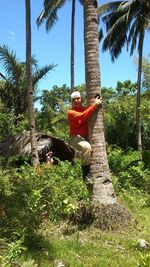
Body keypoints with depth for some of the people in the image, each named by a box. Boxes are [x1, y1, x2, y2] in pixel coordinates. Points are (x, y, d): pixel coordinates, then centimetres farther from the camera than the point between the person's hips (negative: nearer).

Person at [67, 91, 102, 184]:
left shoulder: (86, 108, 13)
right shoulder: (71, 112, -4)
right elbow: (82, 116, -24)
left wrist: (99, 104, -11)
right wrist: (95, 105, -25)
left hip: (88, 137, 6)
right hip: (76, 137, -6)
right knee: (87, 147, -34)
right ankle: (85, 175, -26)